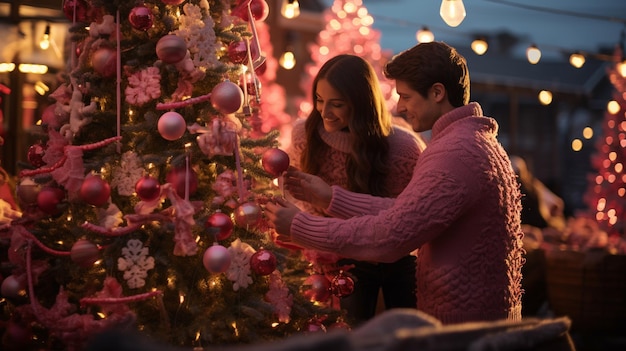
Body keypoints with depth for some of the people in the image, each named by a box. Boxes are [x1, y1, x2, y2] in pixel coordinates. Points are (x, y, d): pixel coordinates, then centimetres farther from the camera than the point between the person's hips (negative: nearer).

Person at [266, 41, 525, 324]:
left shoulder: (455, 155, -22)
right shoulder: (476, 139, 12)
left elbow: (389, 235, -23)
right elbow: (405, 214, 9)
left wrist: (299, 227, -14)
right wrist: (330, 197, 6)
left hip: (461, 325, -9)